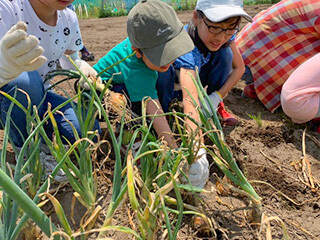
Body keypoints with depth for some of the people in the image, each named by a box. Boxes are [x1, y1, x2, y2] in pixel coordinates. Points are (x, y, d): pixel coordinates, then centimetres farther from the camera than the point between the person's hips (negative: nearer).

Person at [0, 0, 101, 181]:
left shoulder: (69, 19, -7)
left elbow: (70, 61, 9)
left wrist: (83, 68, -15)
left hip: (38, 96, 4)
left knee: (89, 131, -18)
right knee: (24, 80, -37)